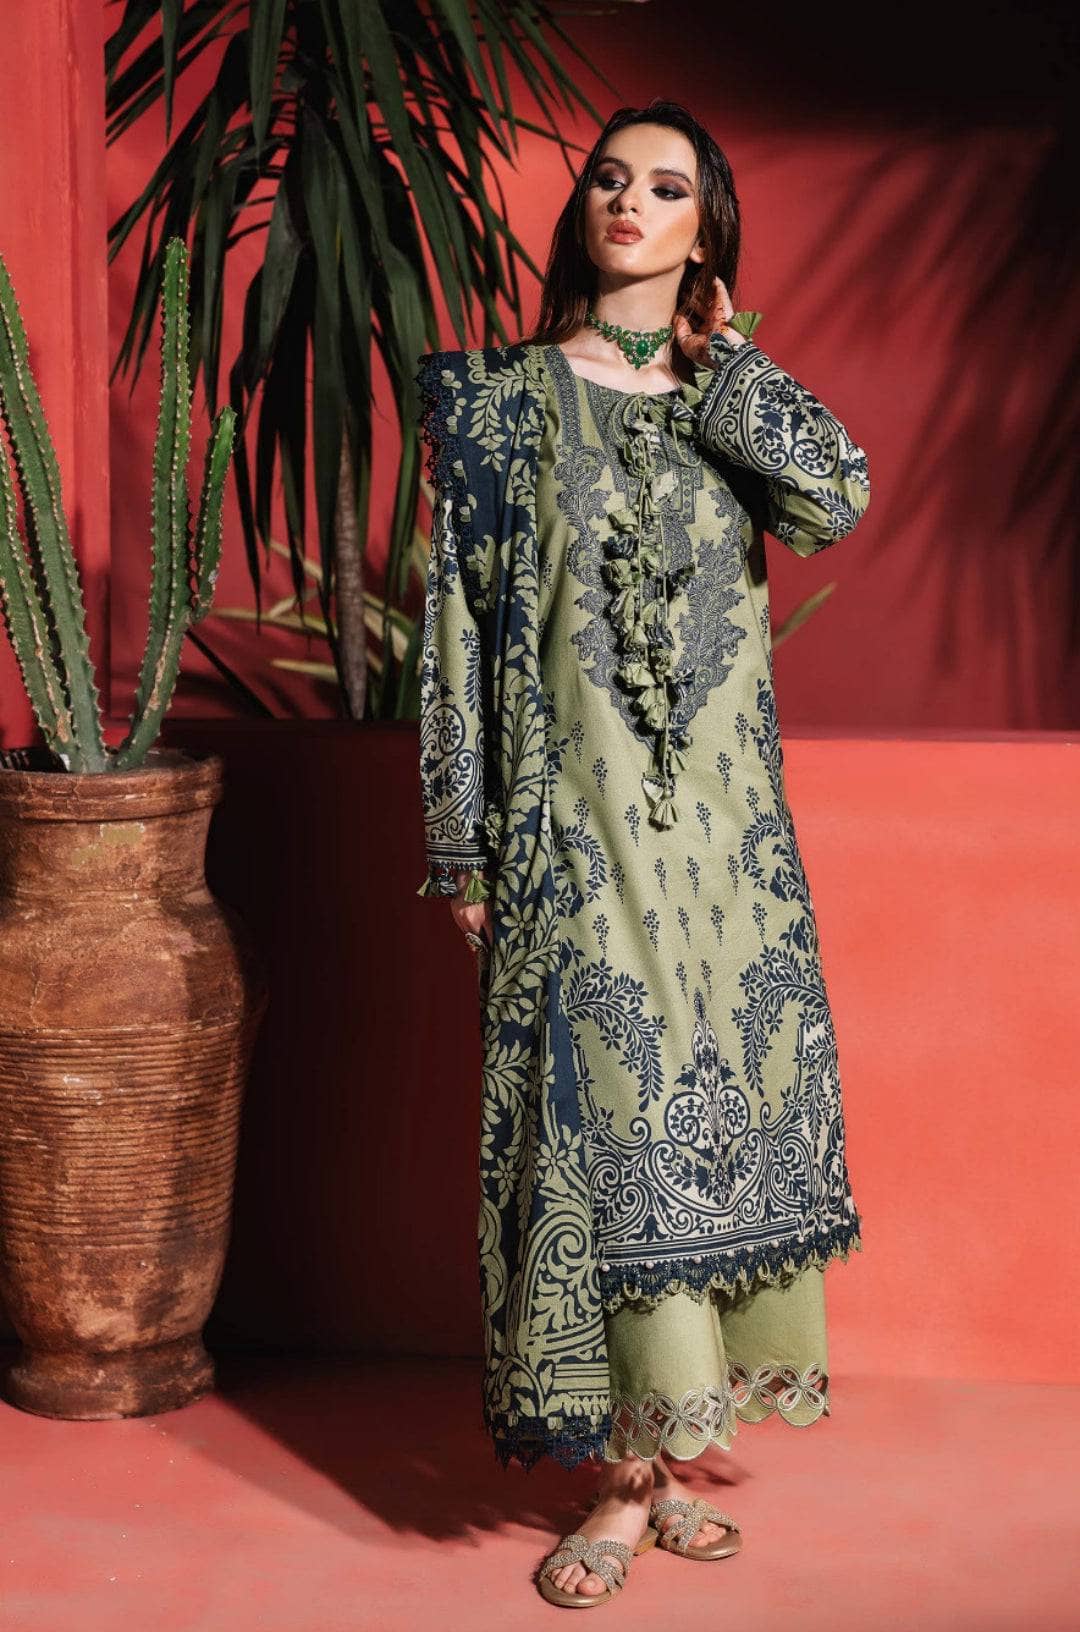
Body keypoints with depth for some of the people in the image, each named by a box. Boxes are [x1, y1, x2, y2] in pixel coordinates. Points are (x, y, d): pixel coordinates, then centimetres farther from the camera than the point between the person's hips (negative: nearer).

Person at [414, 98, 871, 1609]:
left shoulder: (737, 401, 10)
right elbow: (460, 621, 1)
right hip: (577, 822, -3)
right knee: (607, 1116, -6)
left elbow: (839, 499, -12)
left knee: (720, 1110, 4)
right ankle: (627, 1484, 4)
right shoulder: (503, 398, 3)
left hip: (724, 820, 3)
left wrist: (719, 357, 0)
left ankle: (667, 1458, 16)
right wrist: (464, 845, -4)